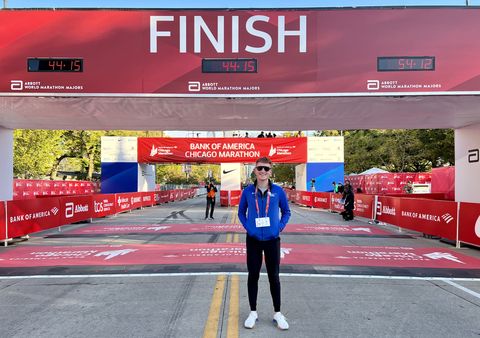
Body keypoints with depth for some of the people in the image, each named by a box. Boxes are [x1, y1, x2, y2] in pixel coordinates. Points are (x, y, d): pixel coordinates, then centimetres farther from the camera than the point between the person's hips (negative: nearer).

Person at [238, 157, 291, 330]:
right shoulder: (248, 191, -4)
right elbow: (241, 212, 8)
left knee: (274, 277, 10)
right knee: (253, 276, 10)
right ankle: (253, 312, 28)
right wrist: (247, 227, -5)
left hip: (272, 240, 0)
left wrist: (280, 227, -6)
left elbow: (286, 211, 6)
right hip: (253, 240, 1)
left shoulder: (278, 191, -5)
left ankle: (277, 313, 27)